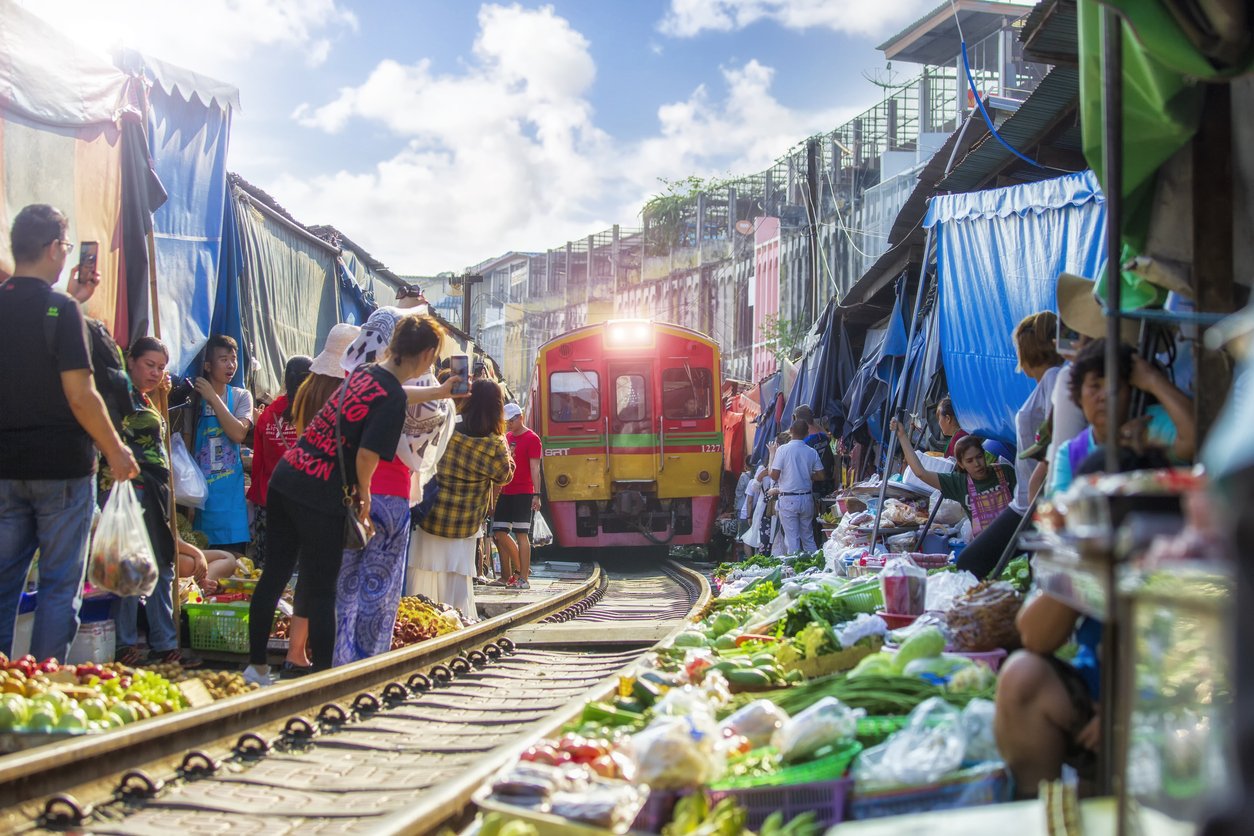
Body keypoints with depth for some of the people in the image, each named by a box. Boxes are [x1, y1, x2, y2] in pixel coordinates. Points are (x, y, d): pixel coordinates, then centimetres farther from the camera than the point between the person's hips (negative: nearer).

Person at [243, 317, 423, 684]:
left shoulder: (362, 372, 11)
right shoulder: (394, 398, -14)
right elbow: (368, 452, -22)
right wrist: (364, 495, -5)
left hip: (285, 479, 8)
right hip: (323, 498, -8)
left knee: (273, 576, 14)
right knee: (321, 591, 2)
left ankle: (255, 667, 24)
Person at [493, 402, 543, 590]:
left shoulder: (532, 438, -6)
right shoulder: (505, 437, 15)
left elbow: (535, 469, -11)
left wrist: (536, 494, -18)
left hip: (523, 493, -7)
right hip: (505, 493, 7)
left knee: (521, 534, -7)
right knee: (499, 532, 6)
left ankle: (524, 579, -5)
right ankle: (520, 568, 20)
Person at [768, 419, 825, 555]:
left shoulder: (783, 450, -10)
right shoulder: (811, 452, 1)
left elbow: (774, 475, -12)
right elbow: (821, 475, 4)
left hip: (788, 499, -4)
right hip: (807, 498, 4)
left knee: (792, 539, 0)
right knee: (808, 538, 13)